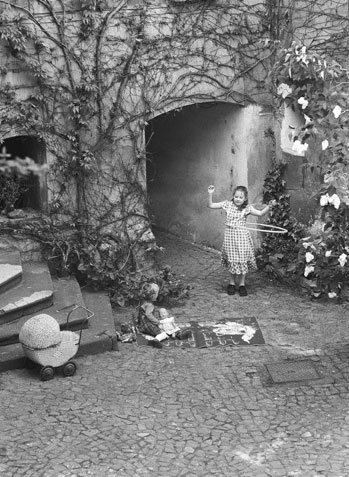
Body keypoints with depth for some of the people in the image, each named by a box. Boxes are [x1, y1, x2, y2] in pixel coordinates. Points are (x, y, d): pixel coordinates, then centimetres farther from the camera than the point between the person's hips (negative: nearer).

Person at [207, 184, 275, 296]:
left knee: (242, 260, 4)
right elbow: (210, 205, 0)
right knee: (231, 260, 9)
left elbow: (260, 213, -10)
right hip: (230, 236, 1)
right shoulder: (228, 204, -1)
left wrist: (269, 206, -23)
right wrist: (210, 194, -14)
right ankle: (232, 283, 25)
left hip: (242, 237, -1)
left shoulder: (247, 208, -4)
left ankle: (241, 284, 19)